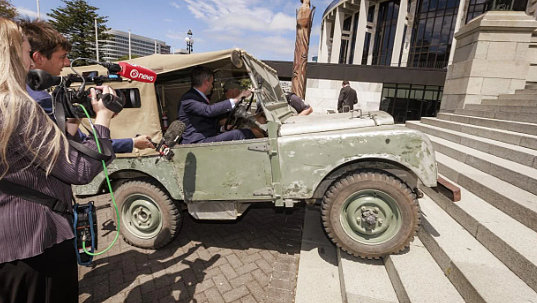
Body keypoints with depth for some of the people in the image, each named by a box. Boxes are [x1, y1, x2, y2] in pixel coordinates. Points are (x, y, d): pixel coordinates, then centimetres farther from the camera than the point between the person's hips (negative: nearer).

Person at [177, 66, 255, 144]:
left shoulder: (199, 97, 22)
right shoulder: (187, 99, -9)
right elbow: (209, 110, -28)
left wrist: (222, 129, 9)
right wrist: (236, 100, -26)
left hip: (209, 138, 9)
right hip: (197, 143, -9)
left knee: (247, 132, -6)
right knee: (236, 134, -26)